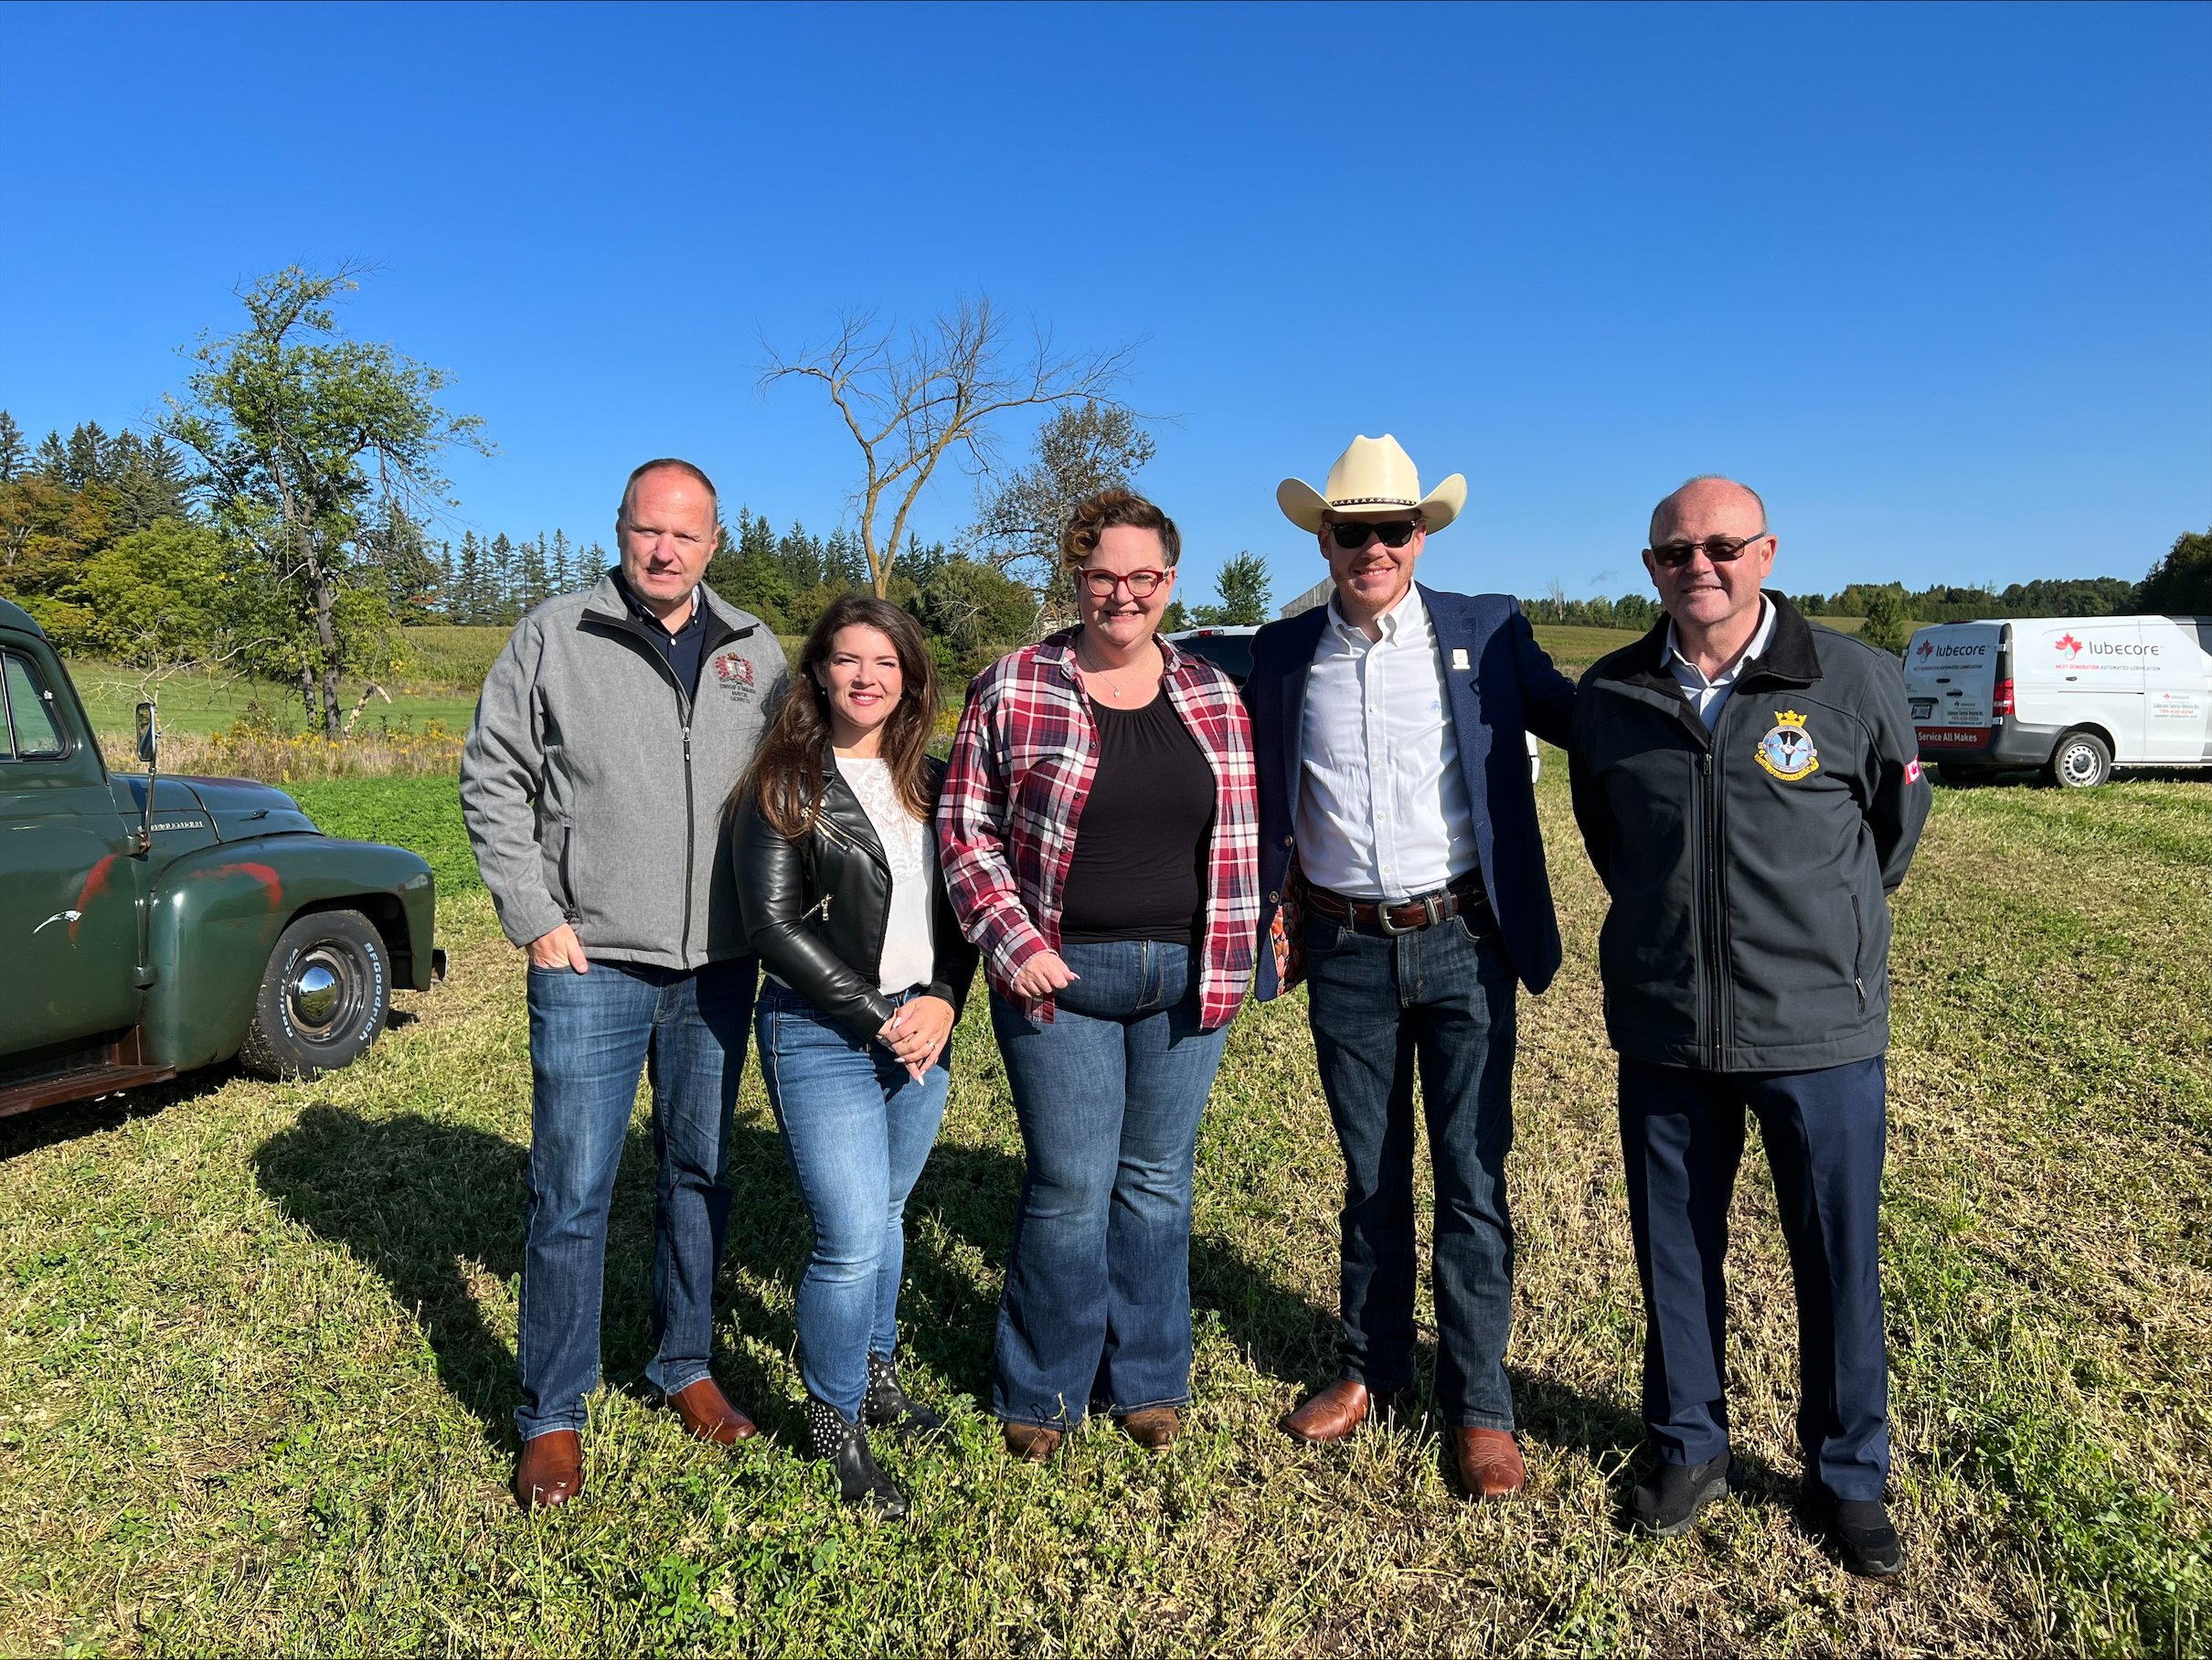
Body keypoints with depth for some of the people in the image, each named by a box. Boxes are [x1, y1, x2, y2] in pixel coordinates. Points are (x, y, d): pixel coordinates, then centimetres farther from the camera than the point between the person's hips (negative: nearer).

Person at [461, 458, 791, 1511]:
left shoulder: (755, 655, 8)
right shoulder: (553, 637, 0)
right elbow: (491, 781, 0)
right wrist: (534, 918, -7)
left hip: (719, 967, 3)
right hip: (590, 964, -3)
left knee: (701, 1172, 14)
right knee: (572, 1192, 1)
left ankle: (684, 1366, 32)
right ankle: (551, 1415, 17)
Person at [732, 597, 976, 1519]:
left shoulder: (932, 783, 8)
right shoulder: (787, 786, -6)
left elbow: (960, 906, 10)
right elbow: (771, 922, -12)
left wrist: (942, 1001, -8)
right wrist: (877, 1014, -14)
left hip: (922, 1031, 5)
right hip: (821, 1036, -5)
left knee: (886, 1214, 17)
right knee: (852, 1237, -7)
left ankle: (875, 1369, 39)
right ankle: (834, 1419, 16)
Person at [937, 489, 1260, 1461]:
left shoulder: (1213, 695, 7)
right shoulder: (1013, 688, -2)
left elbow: (1240, 837, 11)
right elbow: (965, 827, -2)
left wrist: (1230, 960, 6)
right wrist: (1013, 940, -11)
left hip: (1184, 977, 3)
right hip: (1059, 977, -3)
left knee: (1157, 1183, 12)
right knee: (1072, 1188, 2)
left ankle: (1146, 1382, 30)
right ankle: (1042, 1393, 22)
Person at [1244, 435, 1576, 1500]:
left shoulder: (1486, 632, -1)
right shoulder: (1279, 655, 3)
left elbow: (1586, 721, 4)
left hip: (1462, 941, -2)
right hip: (1345, 952, 2)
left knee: (1473, 1180, 5)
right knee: (1369, 1175, 15)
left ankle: (1479, 1407, 21)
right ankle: (1370, 1368, 33)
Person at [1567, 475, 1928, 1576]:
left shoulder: (1852, 678, -6)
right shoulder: (1611, 695, 0)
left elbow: (1896, 819, 9)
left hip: (1820, 1031, -2)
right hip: (1662, 1032, 2)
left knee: (1838, 1263, 10)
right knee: (1674, 1253, 13)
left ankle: (1848, 1476, 32)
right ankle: (1688, 1451, 34)